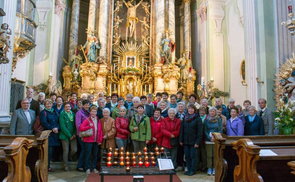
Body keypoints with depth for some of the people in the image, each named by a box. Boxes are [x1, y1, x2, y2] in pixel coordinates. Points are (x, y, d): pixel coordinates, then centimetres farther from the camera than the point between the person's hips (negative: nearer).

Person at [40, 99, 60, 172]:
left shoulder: (55, 112, 18)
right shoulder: (43, 112, 2)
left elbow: (59, 121, 11)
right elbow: (44, 123, -10)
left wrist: (57, 128, -9)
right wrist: (52, 129, -18)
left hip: (55, 133, 5)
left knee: (51, 151, 5)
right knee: (49, 150, -6)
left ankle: (48, 166, 15)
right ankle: (47, 167, 4)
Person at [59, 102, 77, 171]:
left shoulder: (73, 114, 8)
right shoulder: (62, 115, -5)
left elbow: (75, 125, 8)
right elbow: (63, 126, -11)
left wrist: (74, 134, -6)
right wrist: (69, 135, -13)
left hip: (73, 135, 4)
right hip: (65, 135, -3)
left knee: (74, 150, 0)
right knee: (66, 151, 1)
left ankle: (70, 157, 34)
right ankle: (66, 166, 17)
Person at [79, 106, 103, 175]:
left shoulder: (98, 121, 9)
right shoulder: (87, 120, -3)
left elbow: (100, 131, 10)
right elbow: (81, 128, -11)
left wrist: (100, 140, 4)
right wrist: (89, 126, -20)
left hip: (96, 141, 4)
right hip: (88, 141, -4)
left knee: (95, 155, 11)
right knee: (88, 155, 1)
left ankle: (94, 168, 23)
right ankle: (87, 168, 13)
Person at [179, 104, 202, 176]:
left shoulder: (198, 119, -5)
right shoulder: (185, 119, 9)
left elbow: (200, 132, -8)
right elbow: (182, 130, 11)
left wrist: (197, 142, -14)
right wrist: (181, 140, 5)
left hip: (193, 142, -4)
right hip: (186, 141, 5)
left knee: (193, 156, 2)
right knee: (187, 156, 9)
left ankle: (193, 170, 14)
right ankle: (189, 169, 21)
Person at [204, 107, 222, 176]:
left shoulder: (219, 120, 4)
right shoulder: (206, 120, 6)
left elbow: (220, 130, 1)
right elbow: (205, 130, 4)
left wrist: (215, 137, -11)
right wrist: (210, 138, -10)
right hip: (208, 140, 1)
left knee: (215, 155, 2)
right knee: (209, 155, 1)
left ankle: (214, 168, 12)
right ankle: (209, 168, 11)